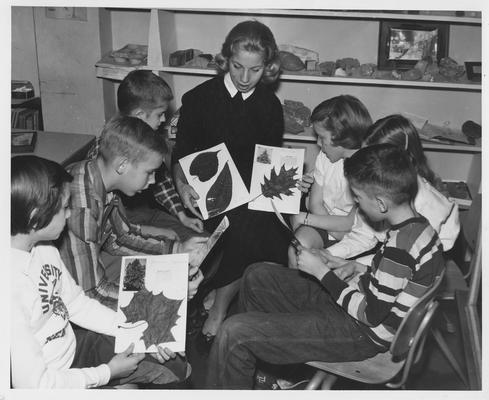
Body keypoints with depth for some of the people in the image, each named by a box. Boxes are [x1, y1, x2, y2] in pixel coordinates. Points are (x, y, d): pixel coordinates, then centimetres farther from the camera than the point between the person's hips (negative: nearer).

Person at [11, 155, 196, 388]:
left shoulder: (43, 247, -7)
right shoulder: (13, 287, -34)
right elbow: (31, 383, -28)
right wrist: (108, 373, -16)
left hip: (74, 344, 7)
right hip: (53, 382, -7)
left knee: (177, 367, 7)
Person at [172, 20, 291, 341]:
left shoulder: (270, 105, 10)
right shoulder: (199, 98, 2)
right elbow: (181, 155, 4)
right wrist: (183, 186, -15)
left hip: (255, 194, 3)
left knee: (269, 227, -29)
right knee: (247, 224, -31)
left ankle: (219, 308, -12)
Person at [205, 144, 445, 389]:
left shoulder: (400, 244, -29)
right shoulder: (418, 226, 1)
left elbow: (371, 314, -23)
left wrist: (322, 272, -16)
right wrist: (359, 270, 2)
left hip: (362, 334, -10)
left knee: (234, 333, -20)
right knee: (256, 276, 16)